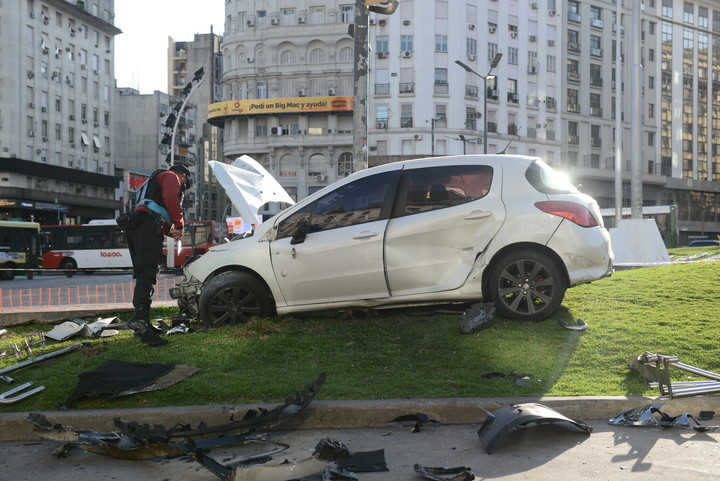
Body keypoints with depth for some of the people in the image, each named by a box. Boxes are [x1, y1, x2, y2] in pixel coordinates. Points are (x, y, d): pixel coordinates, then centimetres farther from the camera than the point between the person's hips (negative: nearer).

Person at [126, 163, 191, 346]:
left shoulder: (154, 181, 40)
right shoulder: (171, 177, 12)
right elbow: (171, 198, -10)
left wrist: (170, 232, 21)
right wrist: (179, 225, -5)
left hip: (135, 228, 10)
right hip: (148, 225, -9)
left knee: (143, 275, 10)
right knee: (148, 273, -22)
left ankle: (143, 324, 11)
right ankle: (140, 317, -37)